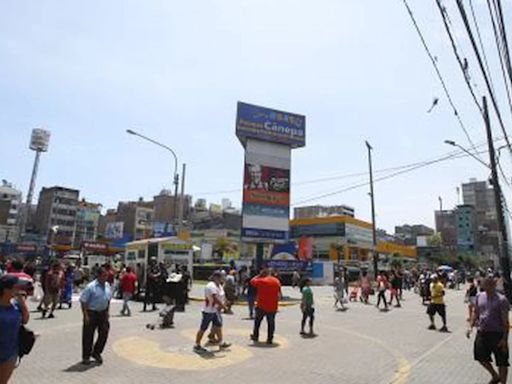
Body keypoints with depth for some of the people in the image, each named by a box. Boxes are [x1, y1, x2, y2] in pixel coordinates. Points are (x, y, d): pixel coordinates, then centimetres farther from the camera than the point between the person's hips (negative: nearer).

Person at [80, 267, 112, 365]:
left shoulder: (108, 286, 2)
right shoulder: (91, 287, -17)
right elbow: (83, 301, -14)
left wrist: (107, 311, 11)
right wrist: (86, 315, -16)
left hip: (103, 312, 6)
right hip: (91, 313, -5)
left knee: (104, 333, 6)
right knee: (88, 335, 7)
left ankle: (96, 352, 28)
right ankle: (86, 357, 25)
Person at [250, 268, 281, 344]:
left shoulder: (261, 281, -11)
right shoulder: (277, 281, 4)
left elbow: (252, 281, 3)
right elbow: (279, 293, 10)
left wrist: (259, 275, 5)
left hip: (261, 306, -2)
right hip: (273, 307, 3)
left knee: (257, 321, 17)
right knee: (271, 323, 11)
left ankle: (255, 336, 27)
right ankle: (270, 339, 11)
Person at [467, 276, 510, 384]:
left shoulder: (501, 300, -13)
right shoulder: (479, 296, 4)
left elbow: (505, 321, -12)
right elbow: (475, 312, 14)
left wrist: (504, 338, -16)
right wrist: (471, 326, 4)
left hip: (497, 334, -6)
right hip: (481, 333, 6)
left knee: (502, 362, 7)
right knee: (481, 357, 16)